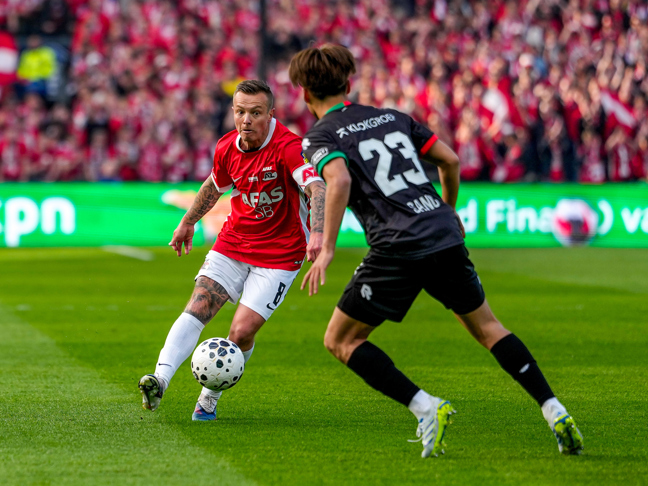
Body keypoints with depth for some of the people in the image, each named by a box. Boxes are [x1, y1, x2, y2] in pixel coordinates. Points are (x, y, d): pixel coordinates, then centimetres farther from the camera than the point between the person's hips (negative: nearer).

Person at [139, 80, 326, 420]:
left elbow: (316, 188, -39)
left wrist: (317, 232, -56)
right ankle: (160, 380, -26)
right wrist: (187, 222, 30)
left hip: (279, 254, -5)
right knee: (198, 308, -16)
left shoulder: (288, 147, -23)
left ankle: (210, 398, 11)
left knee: (242, 332, -11)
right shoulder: (227, 148, -3)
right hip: (233, 242, 5)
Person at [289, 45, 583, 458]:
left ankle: (427, 408, -7)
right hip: (445, 236, 6)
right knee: (486, 327, 20)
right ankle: (555, 412, 10)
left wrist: (327, 248, -18)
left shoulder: (320, 138, 3)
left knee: (340, 341, 7)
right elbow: (450, 161, 20)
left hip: (398, 249, -5)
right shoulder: (392, 117, 19)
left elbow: (340, 181, -18)